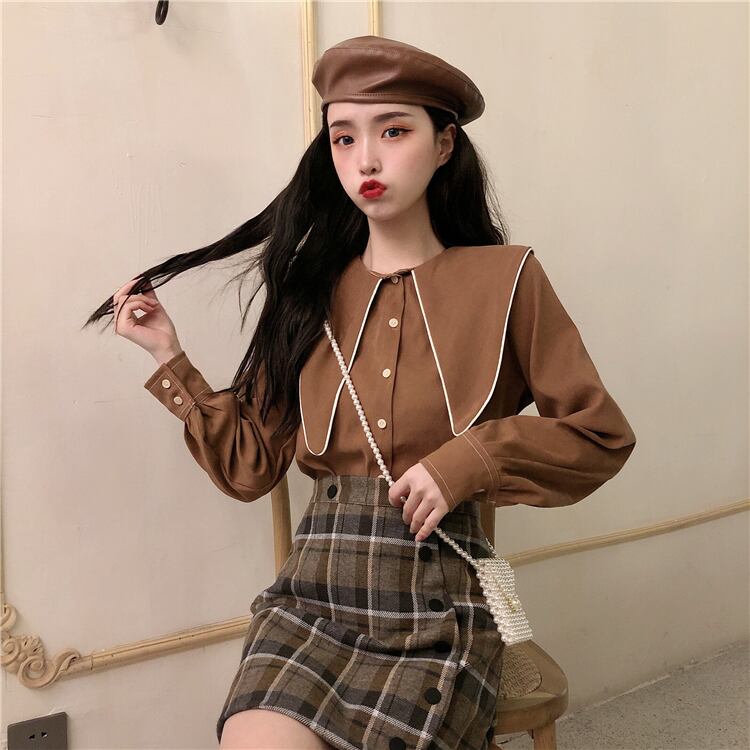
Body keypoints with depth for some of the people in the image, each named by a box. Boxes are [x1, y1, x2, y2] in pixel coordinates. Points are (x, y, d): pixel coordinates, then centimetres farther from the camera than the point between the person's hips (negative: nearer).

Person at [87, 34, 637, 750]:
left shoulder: (504, 279, 0)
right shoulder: (310, 287, 8)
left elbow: (601, 435, 2)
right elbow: (250, 464, 7)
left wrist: (473, 459, -11)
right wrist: (170, 356, 4)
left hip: (438, 612, -1)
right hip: (311, 593, 2)